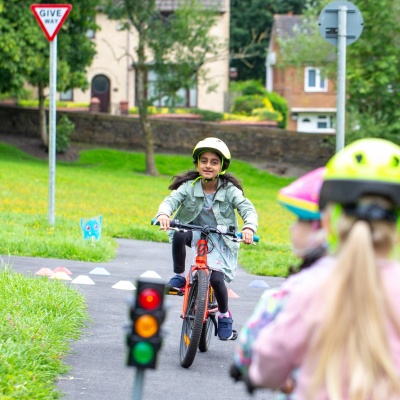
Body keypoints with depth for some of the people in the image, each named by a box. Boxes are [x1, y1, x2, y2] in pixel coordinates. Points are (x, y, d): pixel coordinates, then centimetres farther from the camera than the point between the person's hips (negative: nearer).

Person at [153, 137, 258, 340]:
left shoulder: (229, 190, -10)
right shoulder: (189, 187, -7)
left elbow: (247, 209, -19)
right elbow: (171, 200, -20)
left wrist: (249, 227, -41)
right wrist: (163, 214, -44)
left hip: (219, 240, -1)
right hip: (195, 232, 1)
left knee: (216, 278, -20)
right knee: (179, 235, -34)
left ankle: (225, 316, 9)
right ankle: (179, 277, -12)